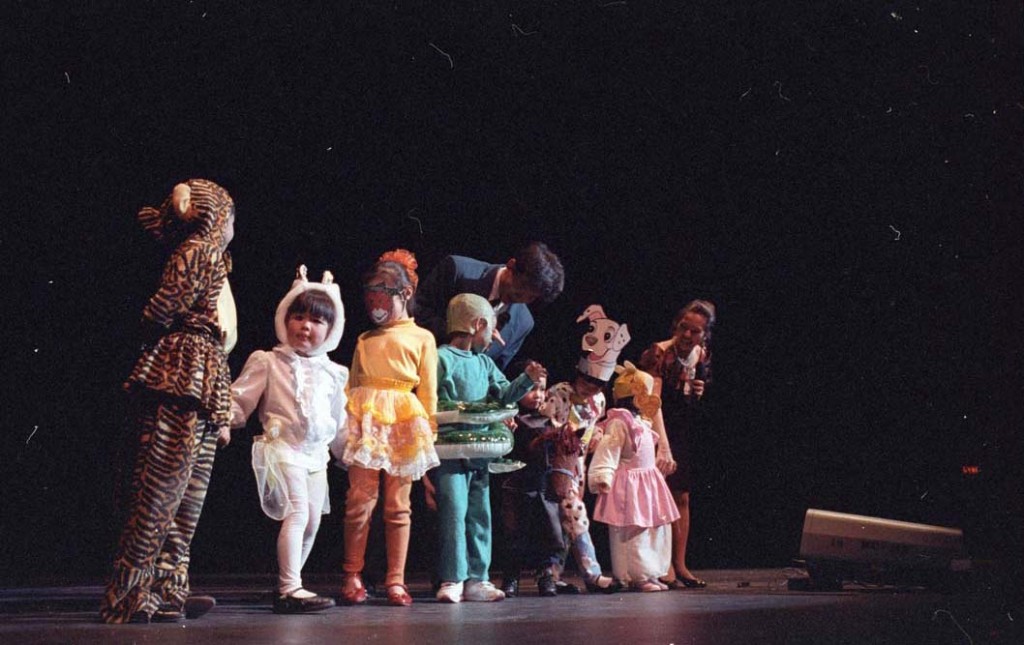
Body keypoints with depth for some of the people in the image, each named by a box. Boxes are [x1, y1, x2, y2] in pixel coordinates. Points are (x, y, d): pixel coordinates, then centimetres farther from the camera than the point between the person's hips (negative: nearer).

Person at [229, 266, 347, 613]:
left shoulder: (332, 373, 12)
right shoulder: (267, 363, -2)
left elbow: (338, 418, 22)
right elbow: (239, 399, -3)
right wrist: (225, 420, -18)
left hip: (317, 452, 6)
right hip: (283, 446, -6)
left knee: (312, 521, 7)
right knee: (297, 512, -20)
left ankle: (288, 586, 20)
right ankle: (290, 589, -23)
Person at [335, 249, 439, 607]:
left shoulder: (422, 338, 9)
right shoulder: (365, 340, 17)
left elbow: (429, 391, 7)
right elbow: (352, 385, 18)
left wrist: (429, 432, 3)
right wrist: (345, 420, 7)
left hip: (405, 422, -2)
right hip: (365, 420, 2)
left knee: (398, 505, 2)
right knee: (360, 500, -4)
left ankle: (396, 580, 6)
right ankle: (352, 576, 3)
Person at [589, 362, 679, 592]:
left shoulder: (641, 422, 17)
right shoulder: (618, 422, -14)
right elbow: (608, 451, -21)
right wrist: (603, 478, -29)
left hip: (648, 482, 10)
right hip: (628, 485, -10)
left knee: (657, 528, 11)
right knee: (633, 531, -8)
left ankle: (651, 573, 18)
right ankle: (637, 576, -4)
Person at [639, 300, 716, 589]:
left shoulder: (703, 357, 1)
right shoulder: (658, 354, -20)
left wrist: (699, 392, -7)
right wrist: (663, 446, -36)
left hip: (685, 433, 6)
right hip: (658, 431, -6)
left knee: (682, 497, 6)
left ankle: (680, 565, 11)